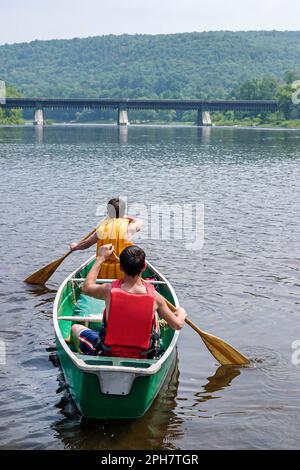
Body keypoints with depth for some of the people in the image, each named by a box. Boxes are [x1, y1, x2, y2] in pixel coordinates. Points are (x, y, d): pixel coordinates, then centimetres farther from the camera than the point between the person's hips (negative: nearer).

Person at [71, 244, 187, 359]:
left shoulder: (109, 290, -18)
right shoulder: (154, 296, -18)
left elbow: (87, 287, 5)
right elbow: (178, 325, -6)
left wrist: (100, 258, 13)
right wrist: (181, 314, 17)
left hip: (109, 354, -1)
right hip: (140, 357, 2)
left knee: (76, 328, 23)